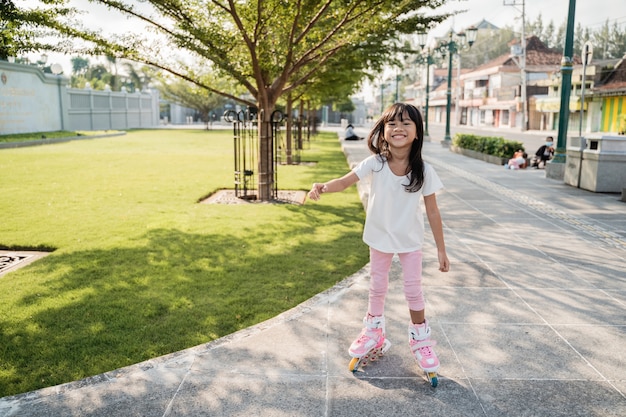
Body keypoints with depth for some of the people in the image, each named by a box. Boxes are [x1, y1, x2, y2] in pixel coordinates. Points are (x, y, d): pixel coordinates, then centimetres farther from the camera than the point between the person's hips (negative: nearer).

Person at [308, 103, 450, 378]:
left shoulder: (424, 171, -17)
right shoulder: (375, 164, -17)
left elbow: (432, 212, -10)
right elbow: (345, 181, -26)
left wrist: (441, 250, -6)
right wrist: (323, 187, -48)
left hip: (410, 241, -1)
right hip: (380, 237, 1)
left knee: (414, 291, 8)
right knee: (377, 287, 18)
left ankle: (420, 340, 31)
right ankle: (373, 333, 40)